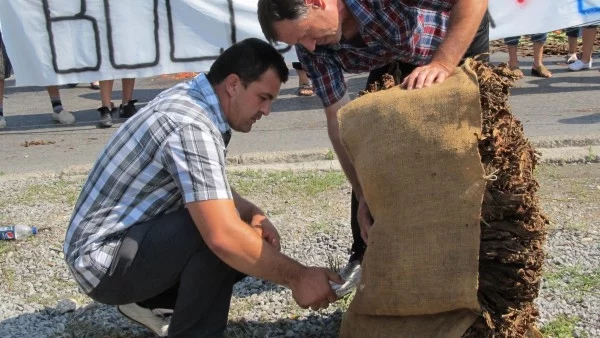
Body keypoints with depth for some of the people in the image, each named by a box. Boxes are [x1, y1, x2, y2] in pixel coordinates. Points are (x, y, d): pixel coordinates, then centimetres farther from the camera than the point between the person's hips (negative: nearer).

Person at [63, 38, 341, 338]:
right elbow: (224, 237, -34)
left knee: (251, 246, 5)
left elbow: (211, 190, 15)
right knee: (233, 243, -29)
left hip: (136, 237, 10)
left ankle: (142, 299, 15)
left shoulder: (191, 100, 3)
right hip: (105, 259, -10)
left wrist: (253, 213, -4)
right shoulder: (191, 125, -26)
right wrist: (297, 277, -24)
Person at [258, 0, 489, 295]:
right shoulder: (313, 48, -24)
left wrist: (442, 64, -47)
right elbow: (339, 118, -21)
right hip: (393, 59, 4)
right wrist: (363, 196, -27)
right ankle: (364, 255, 15)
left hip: (459, 41, -4)